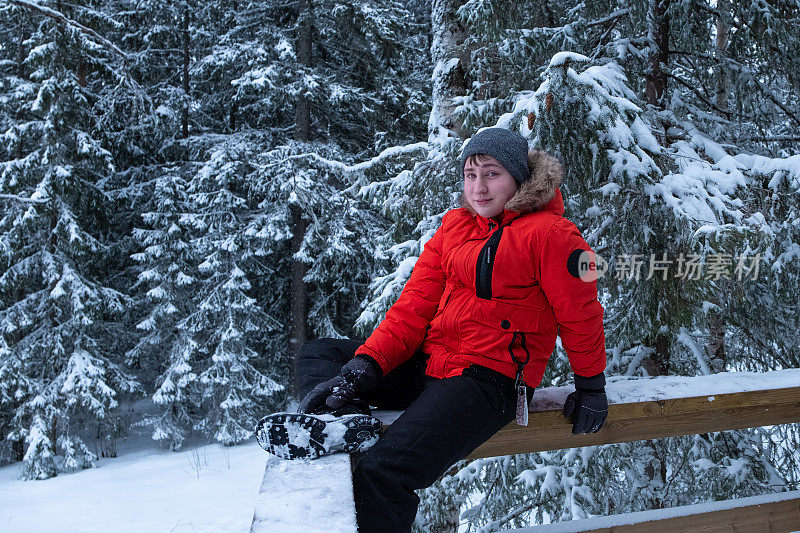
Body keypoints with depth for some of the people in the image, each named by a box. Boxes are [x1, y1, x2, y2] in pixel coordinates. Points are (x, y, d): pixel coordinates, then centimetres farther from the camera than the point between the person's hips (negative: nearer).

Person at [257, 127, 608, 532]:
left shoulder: (548, 233, -6)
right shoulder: (454, 225, 14)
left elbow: (580, 314, 0)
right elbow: (416, 304, 6)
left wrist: (591, 388, 5)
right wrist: (367, 363, -6)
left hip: (491, 378, -8)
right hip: (429, 362, 9)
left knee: (382, 473, -29)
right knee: (317, 355, 6)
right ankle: (341, 416, -24)